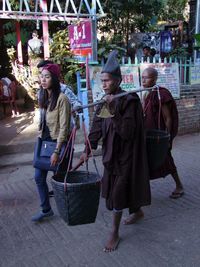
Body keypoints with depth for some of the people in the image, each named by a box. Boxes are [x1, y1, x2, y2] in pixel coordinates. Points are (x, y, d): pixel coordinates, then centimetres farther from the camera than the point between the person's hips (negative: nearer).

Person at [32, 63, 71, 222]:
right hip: (44, 142, 8)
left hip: (58, 143, -8)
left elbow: (64, 127, -20)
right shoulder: (44, 98, 8)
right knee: (39, 177, 10)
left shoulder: (62, 99, -17)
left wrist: (56, 151, -22)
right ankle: (46, 209, 26)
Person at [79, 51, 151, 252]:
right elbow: (96, 127, 2)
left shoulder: (129, 101, -17)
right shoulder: (105, 100, 2)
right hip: (110, 152, 7)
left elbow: (127, 132, -24)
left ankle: (115, 234, 14)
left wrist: (114, 111, -33)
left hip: (124, 155, -7)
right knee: (113, 189, 19)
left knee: (118, 193, -1)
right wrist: (88, 150, -6)